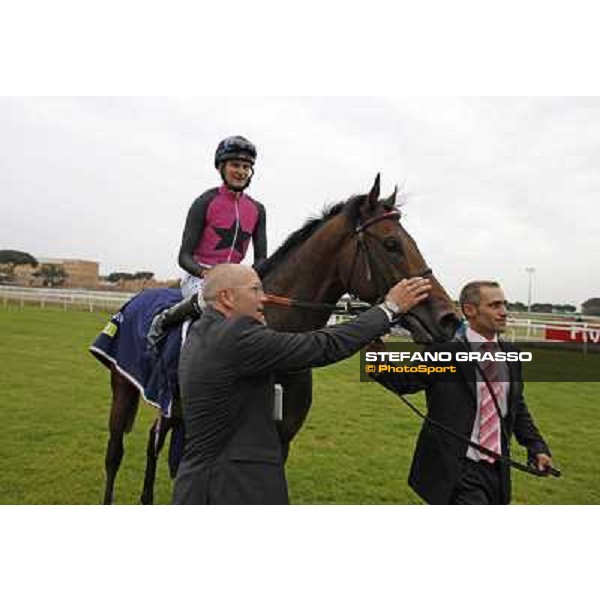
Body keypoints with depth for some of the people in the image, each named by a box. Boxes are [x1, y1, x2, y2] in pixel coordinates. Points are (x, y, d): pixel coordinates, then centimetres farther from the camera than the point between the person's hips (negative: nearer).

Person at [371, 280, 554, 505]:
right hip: (459, 471, -7)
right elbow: (406, 382, -13)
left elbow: (518, 408, 13)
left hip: (498, 470, 7)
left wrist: (537, 447, 4)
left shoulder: (510, 354, 5)